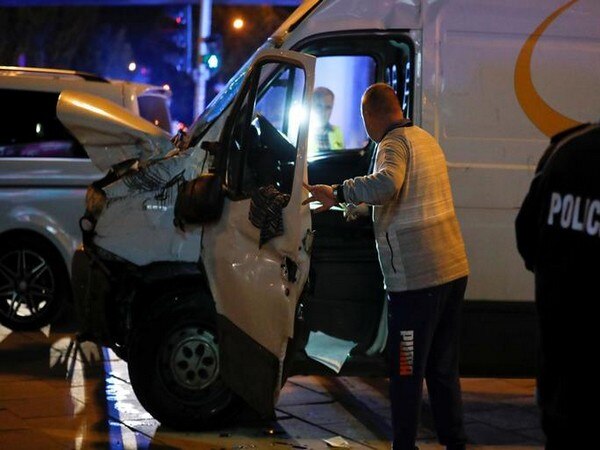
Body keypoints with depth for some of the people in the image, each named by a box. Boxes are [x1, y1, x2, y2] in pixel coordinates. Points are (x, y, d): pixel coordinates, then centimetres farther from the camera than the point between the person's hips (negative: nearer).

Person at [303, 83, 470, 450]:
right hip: (453, 268, 9)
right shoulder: (425, 138, 17)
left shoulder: (395, 143, -11)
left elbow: (386, 183, -34)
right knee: (444, 369, 16)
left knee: (406, 374, -1)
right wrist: (357, 206, 37)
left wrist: (339, 193, -24)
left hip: (416, 278, -9)